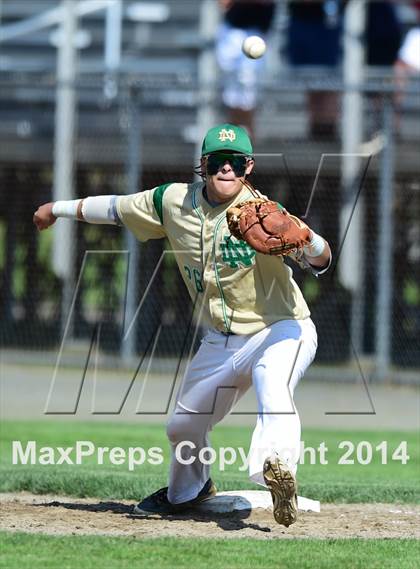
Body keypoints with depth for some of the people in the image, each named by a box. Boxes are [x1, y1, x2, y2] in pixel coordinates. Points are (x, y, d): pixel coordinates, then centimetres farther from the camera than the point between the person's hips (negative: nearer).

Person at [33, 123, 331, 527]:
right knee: (183, 425, 18)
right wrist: (59, 209, 23)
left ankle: (277, 467, -60)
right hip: (221, 340, 6)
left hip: (281, 331, -6)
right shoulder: (174, 202, -5)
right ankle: (186, 491, 48)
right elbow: (119, 208, 12)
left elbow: (320, 260, -29)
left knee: (271, 384, -39)